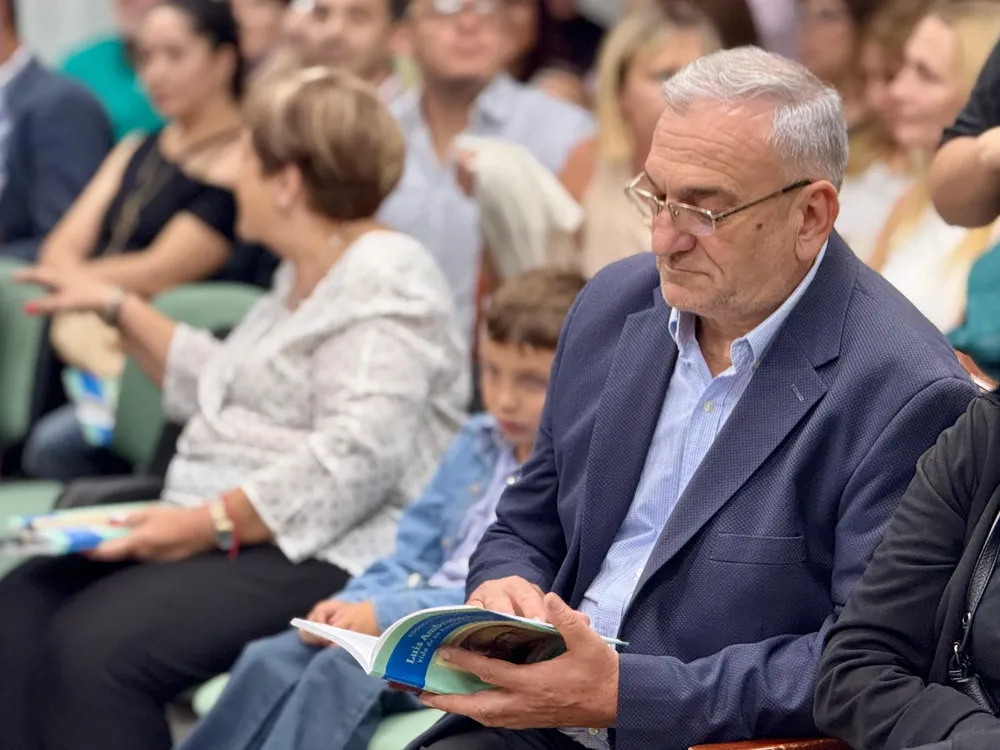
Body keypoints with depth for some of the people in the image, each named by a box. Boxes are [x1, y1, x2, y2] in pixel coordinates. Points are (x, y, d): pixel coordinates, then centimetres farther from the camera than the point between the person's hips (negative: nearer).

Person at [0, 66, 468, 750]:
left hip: (325, 558, -10)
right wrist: (119, 307, 31)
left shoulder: (386, 282, -12)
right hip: (231, 538, 10)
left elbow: (357, 458, -23)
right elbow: (221, 386, 34)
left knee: (101, 643, -29)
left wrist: (211, 522, -24)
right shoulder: (305, 276, 21)